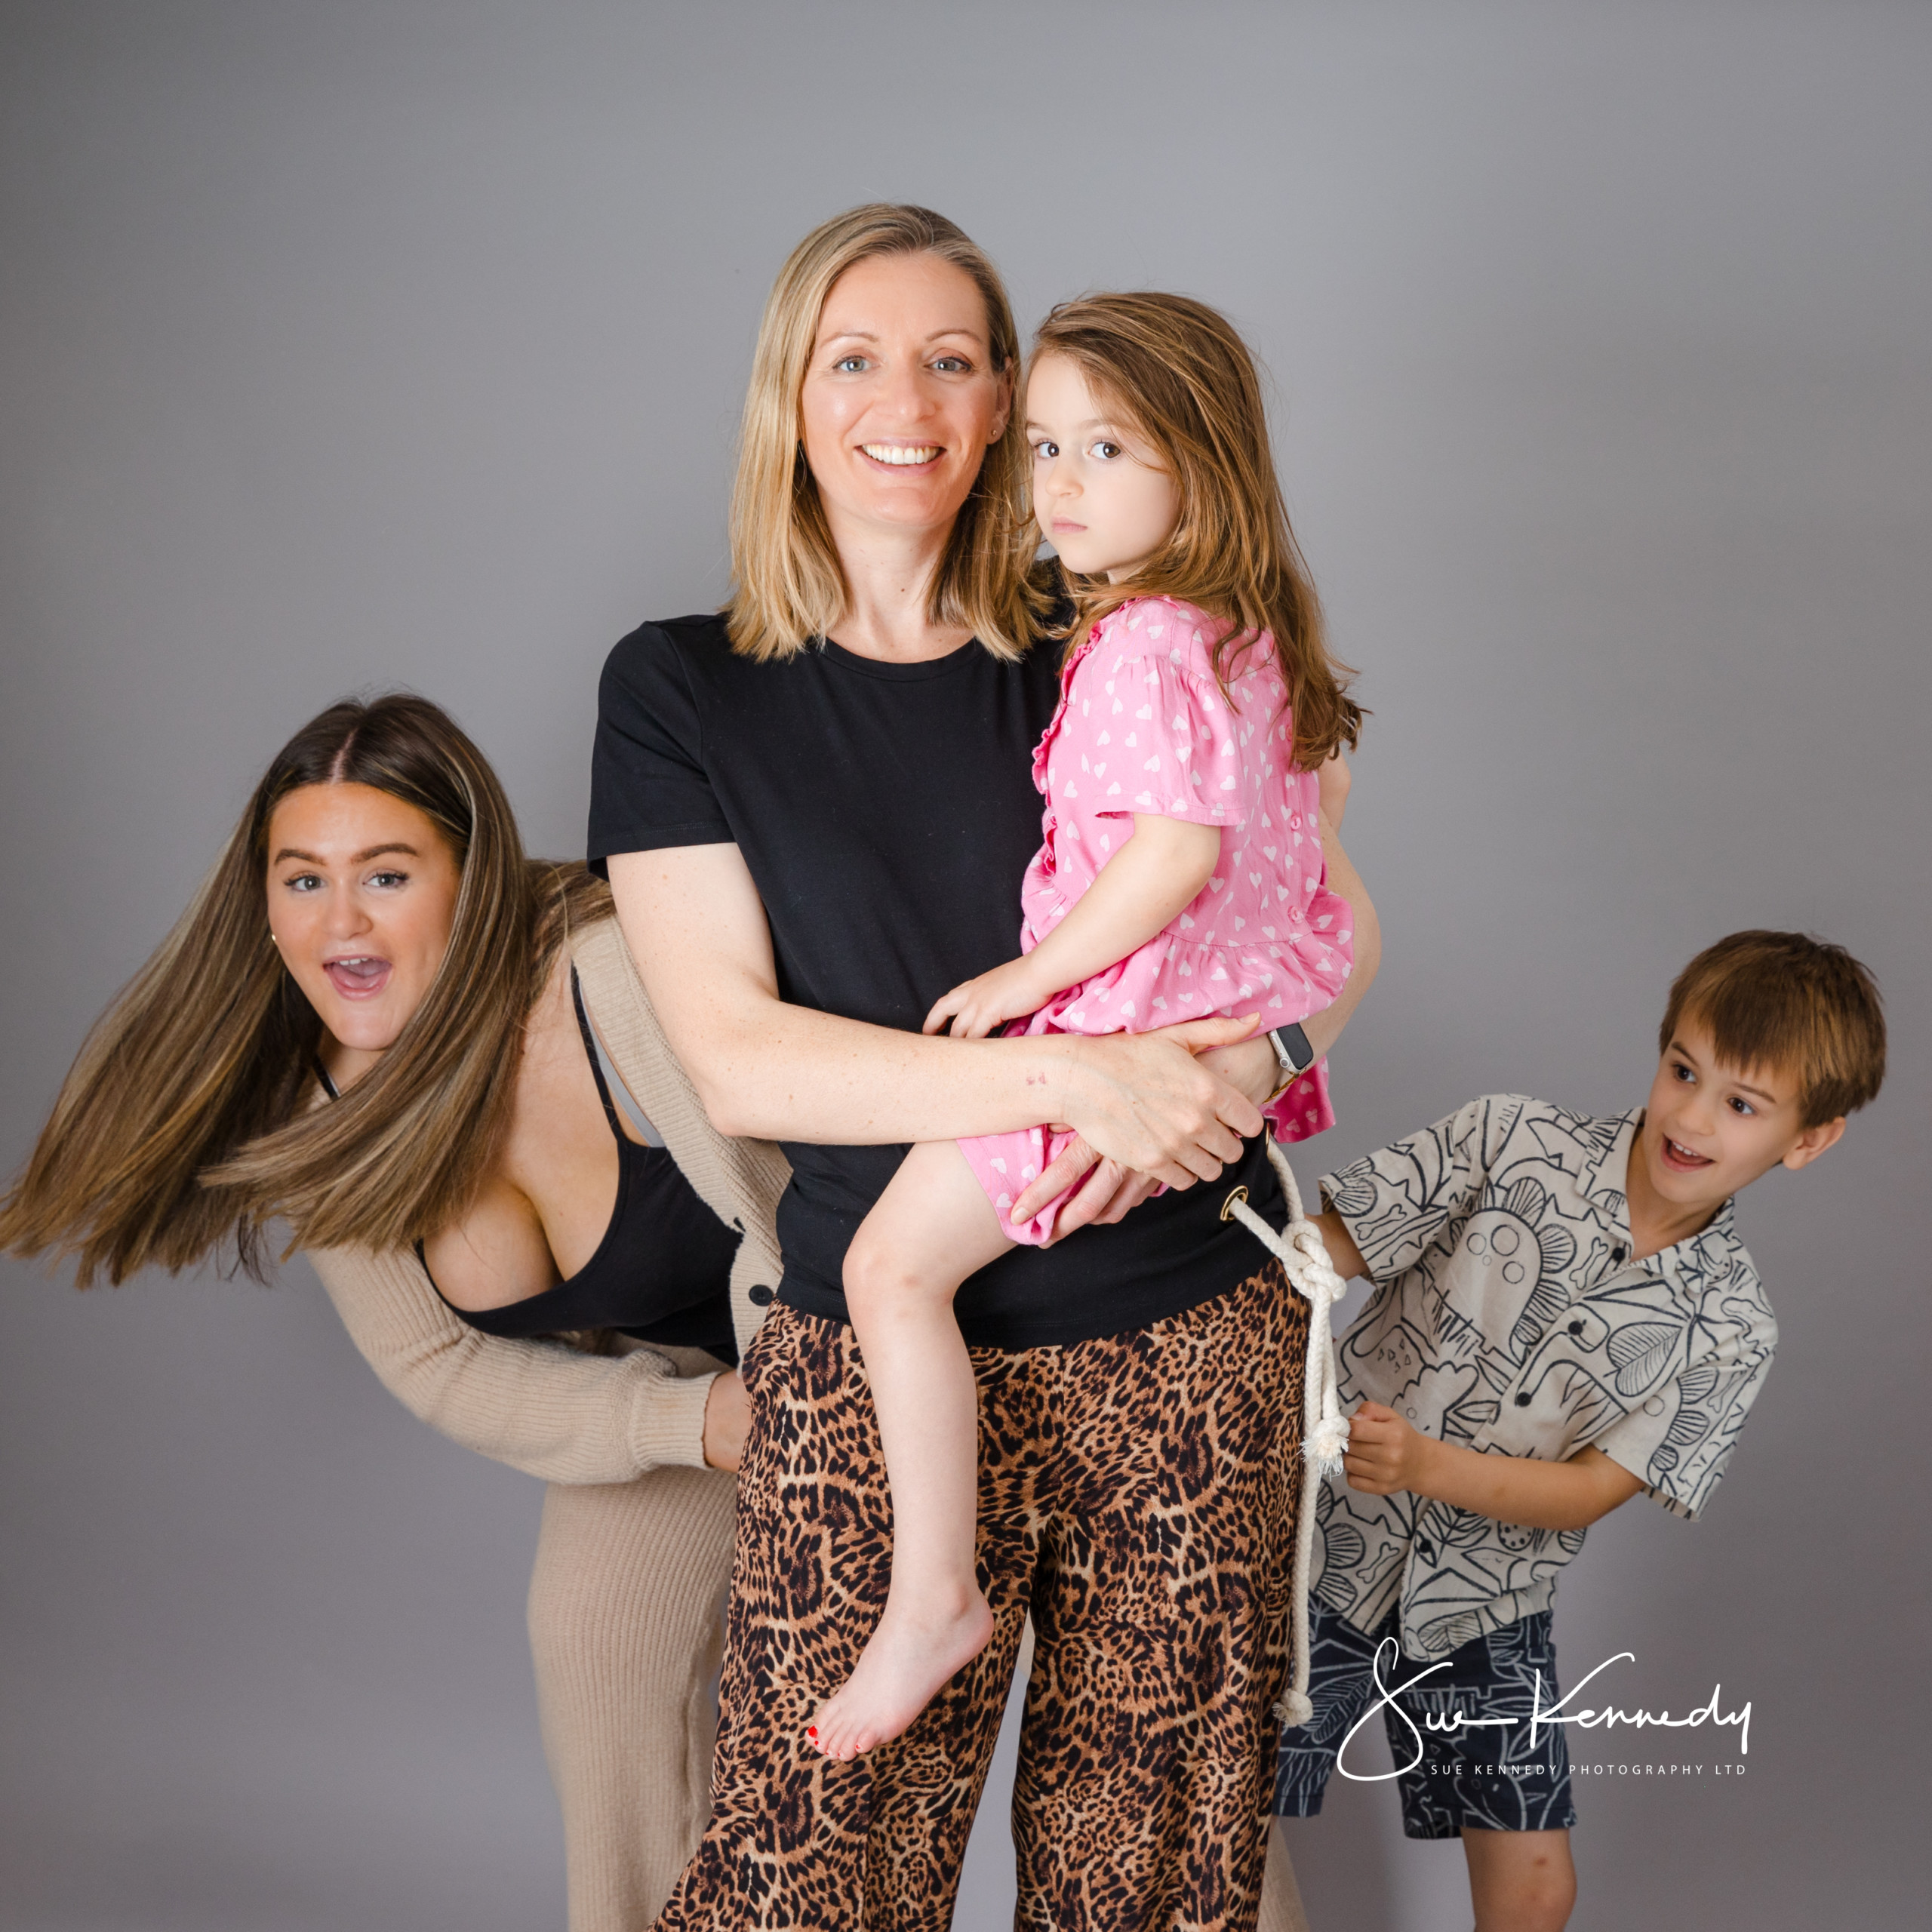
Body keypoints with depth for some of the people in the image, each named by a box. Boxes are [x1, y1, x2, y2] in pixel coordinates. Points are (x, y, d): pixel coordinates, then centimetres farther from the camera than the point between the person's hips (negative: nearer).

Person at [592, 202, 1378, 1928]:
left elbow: (1334, 922, 8)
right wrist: (1078, 1077, -19)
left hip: (1191, 1334, 2)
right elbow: (737, 1060, -9)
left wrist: (1233, 1069, -15)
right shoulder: (683, 691, 1)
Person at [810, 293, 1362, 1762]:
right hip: (1242, 1010, 10)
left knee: (893, 1262, -11)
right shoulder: (1248, 628, 11)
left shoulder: (1140, 647, -19)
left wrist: (1036, 972, -19)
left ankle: (934, 1595, -10)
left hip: (1123, 1019, -10)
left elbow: (1179, 848, -28)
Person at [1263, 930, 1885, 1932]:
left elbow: (1589, 1492, -10)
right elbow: (1327, 1250, -12)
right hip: (1336, 1540, -2)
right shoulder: (1511, 1142, -11)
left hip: (1483, 1603, 2)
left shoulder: (1731, 1330, -6)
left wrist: (1427, 1464, -27)